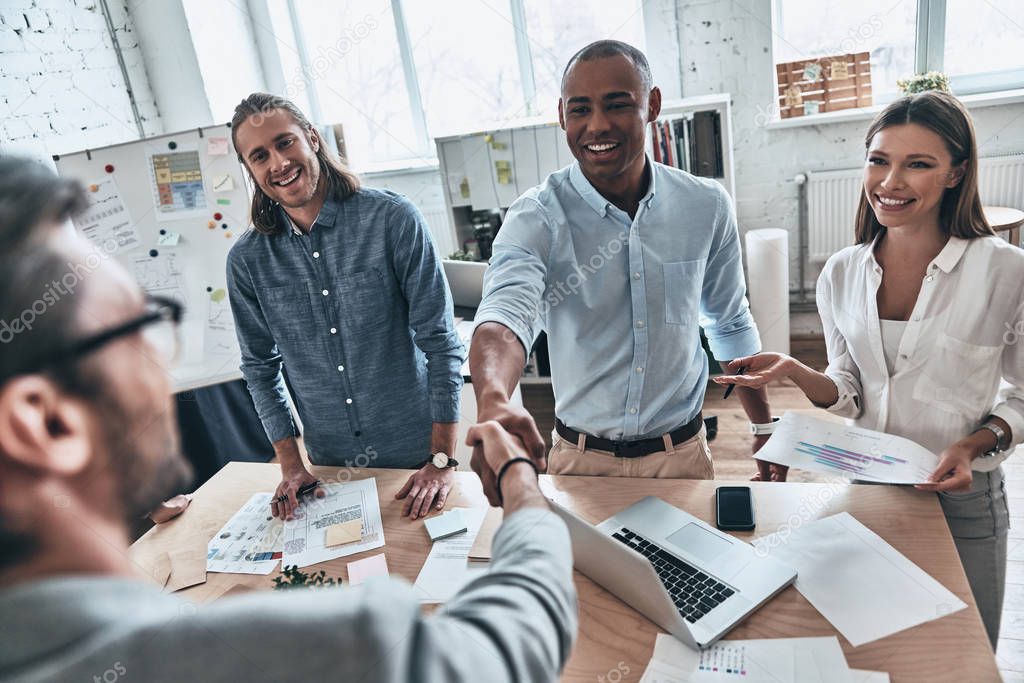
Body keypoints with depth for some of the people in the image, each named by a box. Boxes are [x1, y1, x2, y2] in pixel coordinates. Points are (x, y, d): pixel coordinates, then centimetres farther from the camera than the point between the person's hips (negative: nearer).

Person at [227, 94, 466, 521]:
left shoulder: (392, 220, -14)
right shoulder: (247, 261, -3)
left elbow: (441, 340, -14)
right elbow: (261, 365, 7)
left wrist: (443, 459, -14)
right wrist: (290, 464, 1)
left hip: (415, 457, -3)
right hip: (329, 465, 3)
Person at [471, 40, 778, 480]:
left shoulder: (707, 207, -6)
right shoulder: (536, 217, -16)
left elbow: (730, 325, 6)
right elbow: (506, 311, -34)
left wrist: (764, 427, 8)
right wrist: (494, 402, -54)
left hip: (682, 455, 2)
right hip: (579, 459, -1)